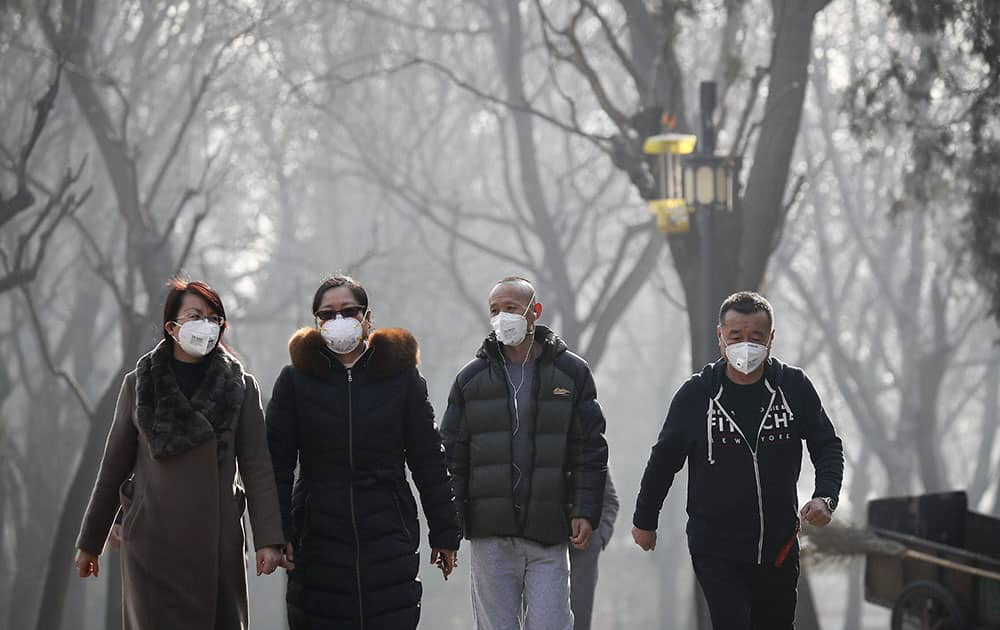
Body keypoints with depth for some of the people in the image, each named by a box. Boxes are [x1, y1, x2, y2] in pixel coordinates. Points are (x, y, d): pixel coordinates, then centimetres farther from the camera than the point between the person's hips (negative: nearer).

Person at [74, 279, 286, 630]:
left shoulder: (241, 387, 6)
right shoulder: (139, 384, 7)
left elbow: (256, 466, 1)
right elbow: (115, 465, 10)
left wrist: (267, 539, -9)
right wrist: (90, 542, 11)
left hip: (217, 542, 0)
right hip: (152, 541, 0)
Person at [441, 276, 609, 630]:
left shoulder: (571, 373, 6)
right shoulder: (472, 378, 9)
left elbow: (590, 451, 4)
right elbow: (453, 454, 9)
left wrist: (586, 512, -6)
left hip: (549, 536, -1)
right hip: (490, 537, 1)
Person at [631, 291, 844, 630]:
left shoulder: (794, 386, -2)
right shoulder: (696, 394, -5)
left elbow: (828, 446, 6)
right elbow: (665, 459, 6)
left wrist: (825, 497, -12)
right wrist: (644, 521, 14)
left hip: (779, 547, 3)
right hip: (716, 549, -3)